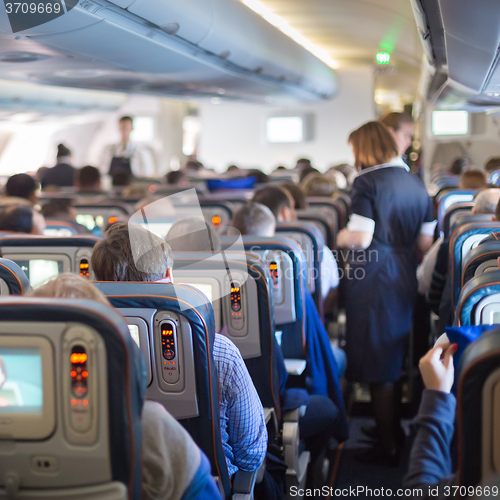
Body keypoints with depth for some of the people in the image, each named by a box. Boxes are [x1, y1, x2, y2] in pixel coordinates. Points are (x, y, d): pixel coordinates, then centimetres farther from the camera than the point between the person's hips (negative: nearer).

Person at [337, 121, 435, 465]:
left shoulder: (367, 182, -13)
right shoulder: (416, 183, 8)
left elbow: (361, 238, -20)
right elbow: (426, 243, 8)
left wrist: (340, 237, -1)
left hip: (373, 280, -7)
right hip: (405, 278, 7)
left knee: (378, 367, 2)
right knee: (395, 360, 21)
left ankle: (388, 446, 11)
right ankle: (394, 426, 36)